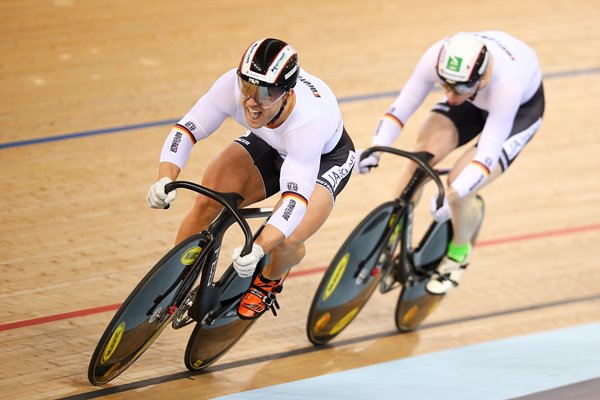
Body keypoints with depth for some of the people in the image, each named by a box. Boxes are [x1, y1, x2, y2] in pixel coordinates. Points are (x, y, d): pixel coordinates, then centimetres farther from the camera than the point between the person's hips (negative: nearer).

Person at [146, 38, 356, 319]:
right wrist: (165, 180, -44)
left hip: (324, 157, -4)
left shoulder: (310, 121, -43)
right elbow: (185, 130, -26)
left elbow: (296, 198, -46)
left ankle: (270, 281, 13)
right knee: (207, 202, -20)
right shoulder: (233, 84, -34)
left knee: (286, 243, -24)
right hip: (269, 146, 4)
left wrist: (257, 249, -60)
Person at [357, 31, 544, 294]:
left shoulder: (507, 84, -45)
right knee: (422, 156, -20)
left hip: (521, 106, -4)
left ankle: (458, 253, 13)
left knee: (460, 190, -18)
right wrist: (375, 149, -40)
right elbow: (402, 105, -28)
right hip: (474, 101, 4)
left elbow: (488, 154, -43)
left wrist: (452, 194, -55)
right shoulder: (438, 57, -35)